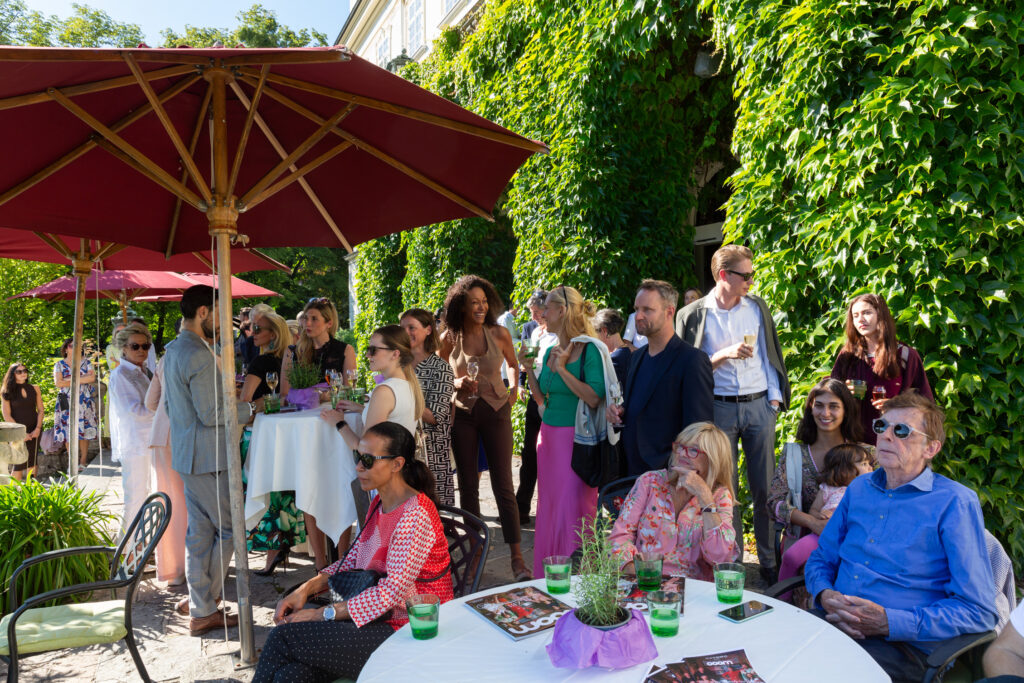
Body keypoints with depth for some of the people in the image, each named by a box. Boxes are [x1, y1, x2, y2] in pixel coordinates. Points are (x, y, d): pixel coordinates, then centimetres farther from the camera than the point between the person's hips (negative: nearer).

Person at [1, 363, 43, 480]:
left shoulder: (34, 389, 8)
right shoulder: (7, 392, -1)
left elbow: (41, 410, 9)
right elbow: (7, 416, -5)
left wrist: (38, 428, -4)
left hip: (34, 430, 3)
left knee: (32, 461, 3)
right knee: (19, 463, -6)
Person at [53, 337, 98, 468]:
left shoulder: (85, 362, 9)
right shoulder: (59, 365, 7)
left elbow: (92, 378, -6)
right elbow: (58, 383, -7)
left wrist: (71, 379, -9)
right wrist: (83, 379, -7)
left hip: (84, 402, 0)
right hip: (66, 402, 0)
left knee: (84, 431, -2)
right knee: (69, 432, -2)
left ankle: (83, 461, 4)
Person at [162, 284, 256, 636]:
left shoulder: (173, 350, 13)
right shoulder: (199, 355, -20)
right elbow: (211, 414, -22)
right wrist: (250, 408, -8)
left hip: (187, 454, 10)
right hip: (207, 458, -10)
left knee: (200, 529, 15)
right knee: (228, 529, 1)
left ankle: (200, 601, 24)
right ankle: (202, 607, 10)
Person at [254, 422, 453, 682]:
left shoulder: (415, 515, -19)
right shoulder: (379, 504, 11)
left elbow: (393, 590, -22)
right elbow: (352, 562, 15)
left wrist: (322, 613, -20)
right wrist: (306, 588, -1)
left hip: (406, 634, -7)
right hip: (378, 619, 8)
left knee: (283, 636, -15)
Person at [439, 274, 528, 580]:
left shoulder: (500, 334, -1)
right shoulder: (449, 339, -2)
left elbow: (513, 364, 16)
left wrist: (514, 387, -1)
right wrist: (458, 384, -11)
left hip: (496, 412, -1)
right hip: (463, 414, 1)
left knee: (503, 485, -3)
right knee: (468, 485, 8)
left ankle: (517, 557, 4)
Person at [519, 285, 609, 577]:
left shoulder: (590, 350, -11)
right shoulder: (550, 351, 11)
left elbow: (594, 399, -20)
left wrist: (562, 369, -20)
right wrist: (528, 369, 5)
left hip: (574, 440, -7)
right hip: (548, 437, 7)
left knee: (571, 511, -3)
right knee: (548, 509, 13)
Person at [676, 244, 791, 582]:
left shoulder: (756, 307, 8)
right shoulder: (693, 315, -1)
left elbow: (769, 354, 13)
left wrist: (775, 397, 5)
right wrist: (724, 354, -13)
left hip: (758, 405, 2)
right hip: (719, 408, -2)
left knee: (764, 487, 6)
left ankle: (769, 560, 18)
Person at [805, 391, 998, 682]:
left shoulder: (955, 503, -4)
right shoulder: (859, 488, 14)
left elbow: (978, 612, -8)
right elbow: (820, 559, 19)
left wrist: (888, 622, -18)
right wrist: (825, 596, -5)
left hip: (904, 645, -5)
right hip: (834, 623, 5)